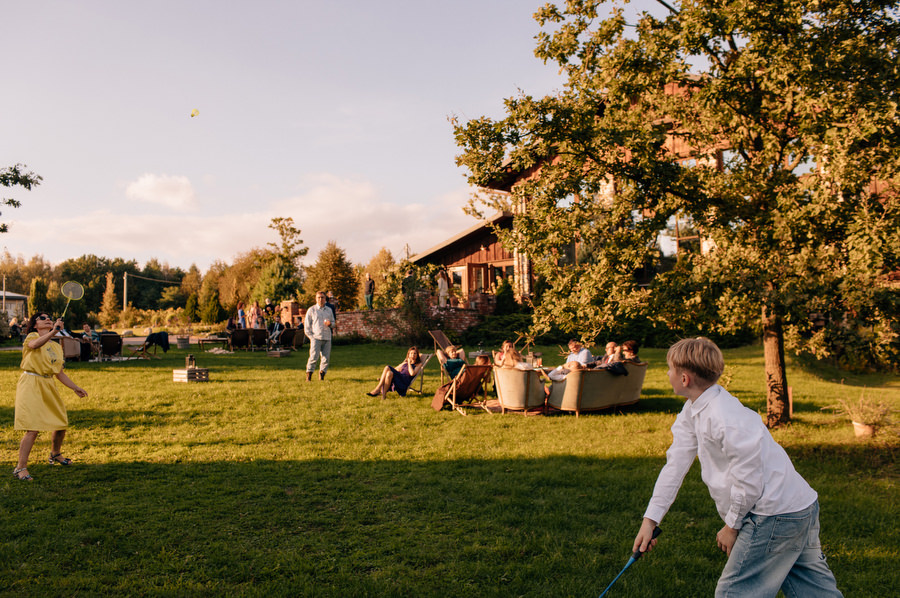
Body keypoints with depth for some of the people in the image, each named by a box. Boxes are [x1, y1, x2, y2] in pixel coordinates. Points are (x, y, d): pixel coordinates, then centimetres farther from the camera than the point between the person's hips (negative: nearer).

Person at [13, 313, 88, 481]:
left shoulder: (57, 347, 18)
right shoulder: (32, 337, -1)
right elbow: (35, 344, -29)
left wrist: (75, 387, 18)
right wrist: (53, 332, -45)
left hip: (48, 386, 7)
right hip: (31, 386, -7)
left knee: (62, 424, 12)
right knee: (33, 429, -16)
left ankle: (55, 454, 38)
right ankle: (20, 468, -8)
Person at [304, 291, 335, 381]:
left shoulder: (329, 310, 16)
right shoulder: (311, 310, 5)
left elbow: (333, 323, 23)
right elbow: (307, 325, 5)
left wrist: (330, 324, -2)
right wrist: (311, 337, -4)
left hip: (327, 338, 4)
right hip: (316, 337, -4)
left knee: (325, 358, -1)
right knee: (314, 357, -13)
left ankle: (321, 376, 7)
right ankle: (308, 376, -9)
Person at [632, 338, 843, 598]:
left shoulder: (725, 420, -27)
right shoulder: (693, 411, 4)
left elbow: (748, 481, -21)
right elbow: (676, 463, 6)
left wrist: (732, 526, -5)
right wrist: (650, 520, 6)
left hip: (776, 516, -10)